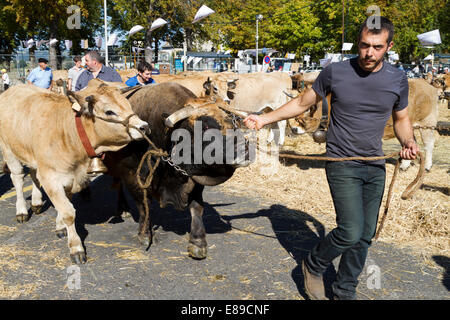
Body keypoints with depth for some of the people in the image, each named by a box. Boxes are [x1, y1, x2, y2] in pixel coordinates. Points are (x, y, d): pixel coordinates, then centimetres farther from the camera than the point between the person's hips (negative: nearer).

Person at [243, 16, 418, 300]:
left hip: (376, 167, 4)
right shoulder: (335, 73, -8)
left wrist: (409, 141, -7)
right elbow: (302, 103, 4)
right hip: (343, 166, -4)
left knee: (365, 236, 9)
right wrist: (265, 119, -2)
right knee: (351, 232, -15)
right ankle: (313, 267, 14)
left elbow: (401, 119, 14)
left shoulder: (398, 79, 0)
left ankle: (345, 292, 28)